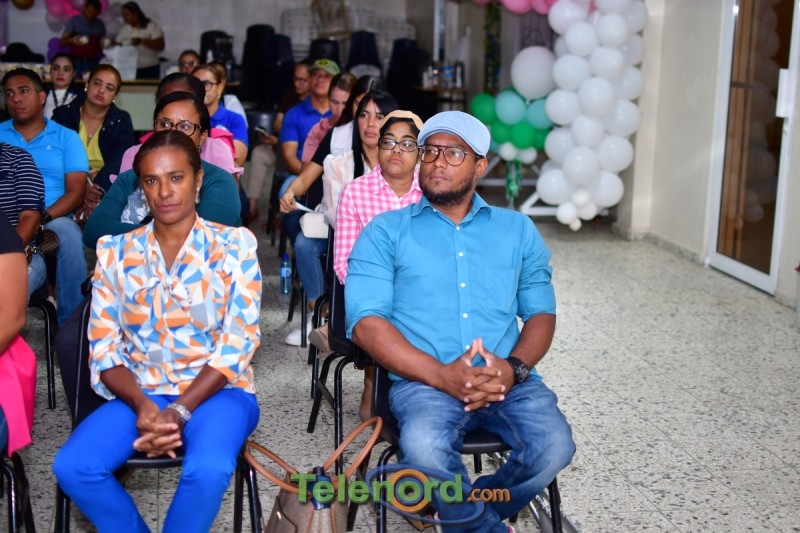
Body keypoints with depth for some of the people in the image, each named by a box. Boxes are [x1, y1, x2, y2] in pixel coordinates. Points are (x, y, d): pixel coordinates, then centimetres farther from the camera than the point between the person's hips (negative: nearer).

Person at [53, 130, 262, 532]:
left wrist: (178, 411, -18)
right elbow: (103, 346, 2)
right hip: (138, 393, 3)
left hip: (216, 391, -2)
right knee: (72, 467, -24)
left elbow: (239, 341, -7)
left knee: (208, 470, -34)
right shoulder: (116, 252, 7)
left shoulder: (234, 245, 0)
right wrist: (142, 405, -17)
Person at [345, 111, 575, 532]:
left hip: (509, 380, 3)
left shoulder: (517, 229, 18)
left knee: (554, 445, -26)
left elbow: (541, 312, 13)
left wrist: (515, 367, -10)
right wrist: (441, 374, -16)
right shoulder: (386, 232, 8)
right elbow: (365, 322, -3)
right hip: (424, 381, -2)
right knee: (425, 448, -35)